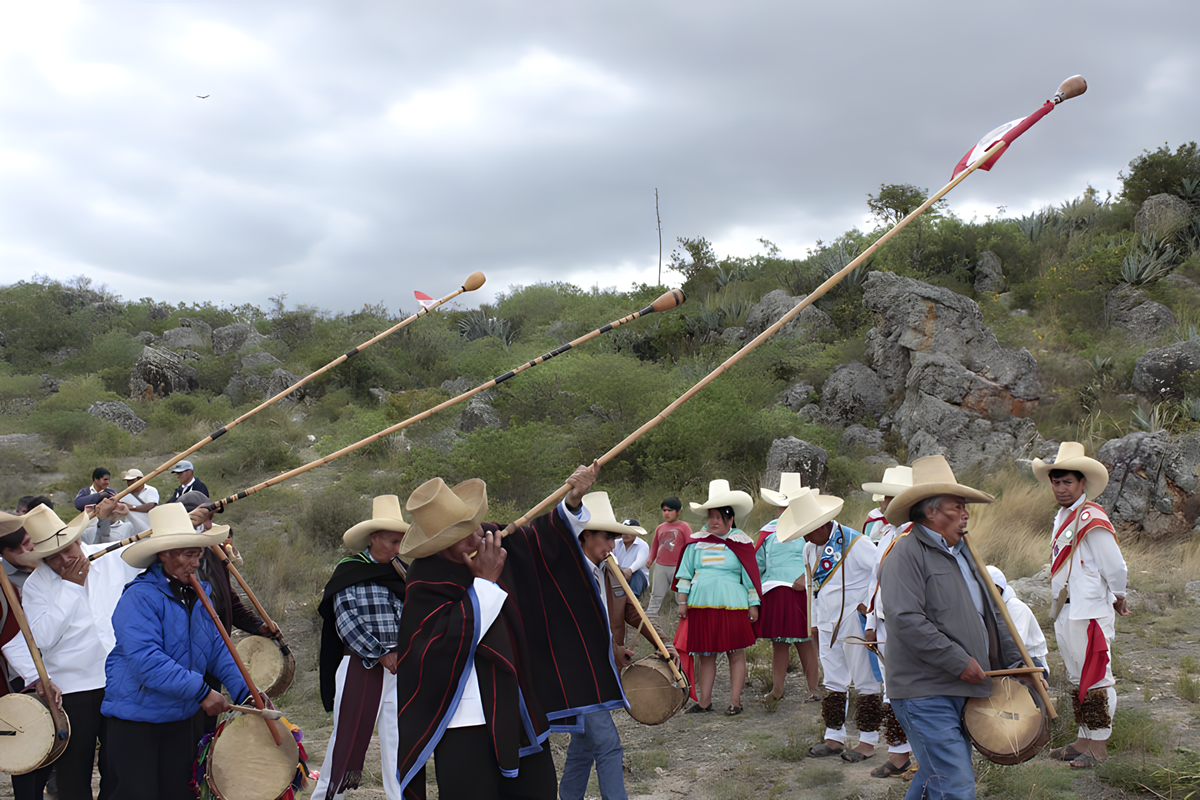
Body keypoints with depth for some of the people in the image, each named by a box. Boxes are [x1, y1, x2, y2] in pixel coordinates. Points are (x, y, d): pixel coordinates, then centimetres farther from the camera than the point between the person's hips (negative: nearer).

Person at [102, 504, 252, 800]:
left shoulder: (197, 594, 6)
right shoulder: (140, 598, -19)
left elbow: (217, 650, 10)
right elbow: (147, 661, -29)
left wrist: (242, 692, -3)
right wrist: (201, 691, -29)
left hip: (184, 718, 7)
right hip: (136, 718, -7)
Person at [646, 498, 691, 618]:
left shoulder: (684, 527, 0)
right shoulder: (660, 528, 13)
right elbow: (655, 545, 23)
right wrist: (650, 560, 11)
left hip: (677, 567, -4)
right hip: (660, 566, 4)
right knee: (656, 595, 8)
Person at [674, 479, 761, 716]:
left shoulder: (741, 543, 1)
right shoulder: (697, 543, 7)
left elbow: (750, 576, 3)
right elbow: (685, 572, 11)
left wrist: (753, 604, 1)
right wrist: (682, 600, 7)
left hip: (732, 606, -3)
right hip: (701, 605, 3)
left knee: (736, 654, 1)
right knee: (705, 655, 7)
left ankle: (735, 702, 8)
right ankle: (704, 702, 14)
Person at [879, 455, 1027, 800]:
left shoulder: (962, 552, 19)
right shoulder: (907, 554, -12)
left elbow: (990, 613, 24)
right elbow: (907, 620, -22)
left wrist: (1013, 660, 13)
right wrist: (959, 661, -19)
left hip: (961, 690, 9)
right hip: (926, 692, -9)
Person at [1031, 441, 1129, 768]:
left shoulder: (1092, 520, -17)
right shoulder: (1063, 516, 12)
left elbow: (1116, 569, -17)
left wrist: (1115, 600, -1)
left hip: (1090, 613, -9)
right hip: (1064, 612, 10)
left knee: (1096, 678, 0)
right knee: (1078, 678, 16)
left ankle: (1099, 746, 8)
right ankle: (1084, 741, 25)